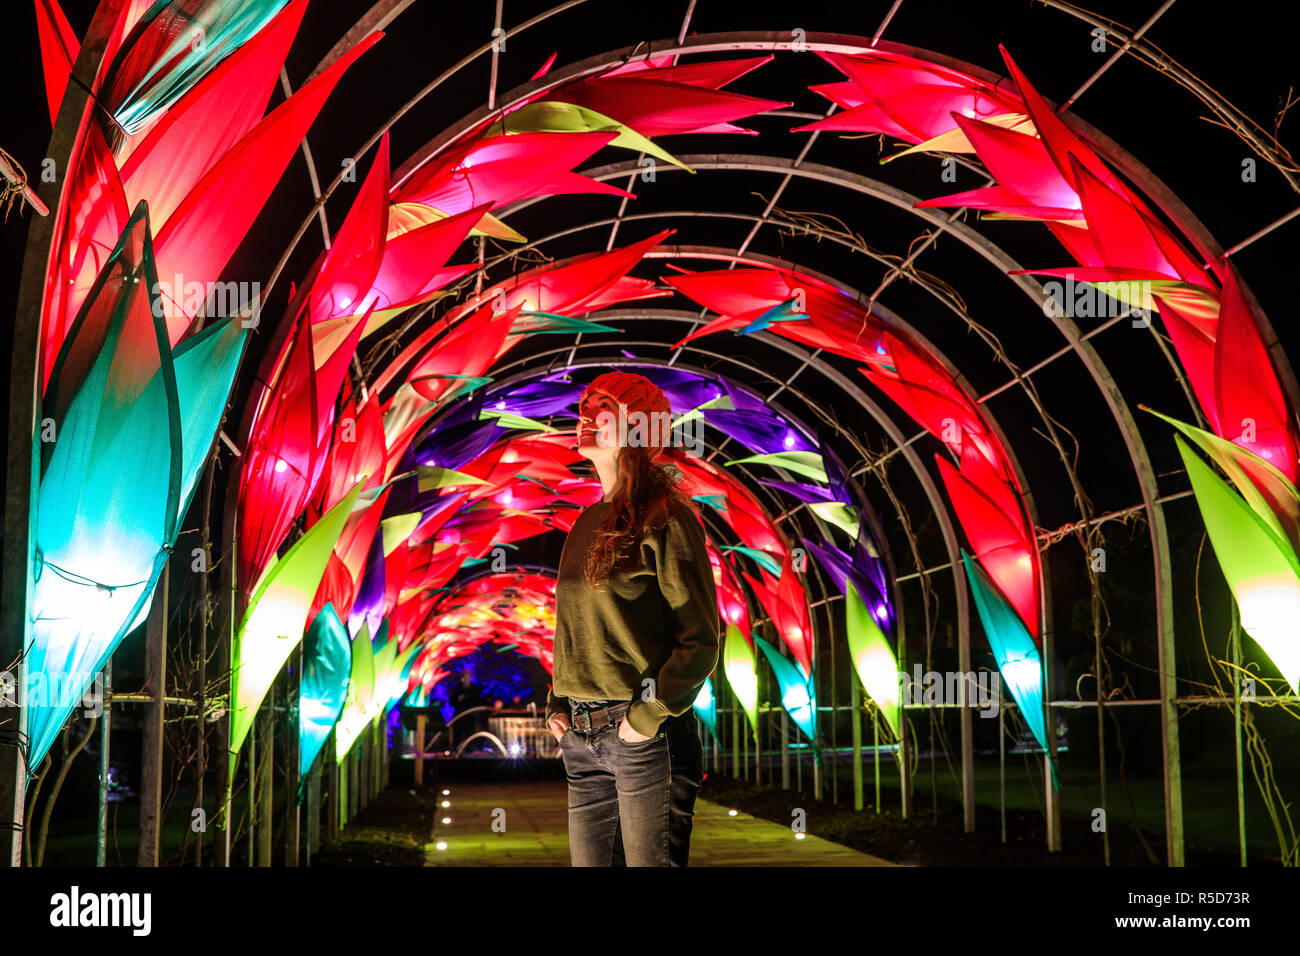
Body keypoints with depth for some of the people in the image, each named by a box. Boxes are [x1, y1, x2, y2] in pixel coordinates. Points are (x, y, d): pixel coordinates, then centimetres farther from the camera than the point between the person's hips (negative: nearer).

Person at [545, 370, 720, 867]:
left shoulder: (664, 519, -7)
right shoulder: (588, 523, 15)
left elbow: (701, 638, -11)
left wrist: (650, 716, -15)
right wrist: (556, 706, 10)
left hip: (647, 733, -7)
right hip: (580, 737, 7)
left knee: (648, 861, -2)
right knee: (588, 861, 11)